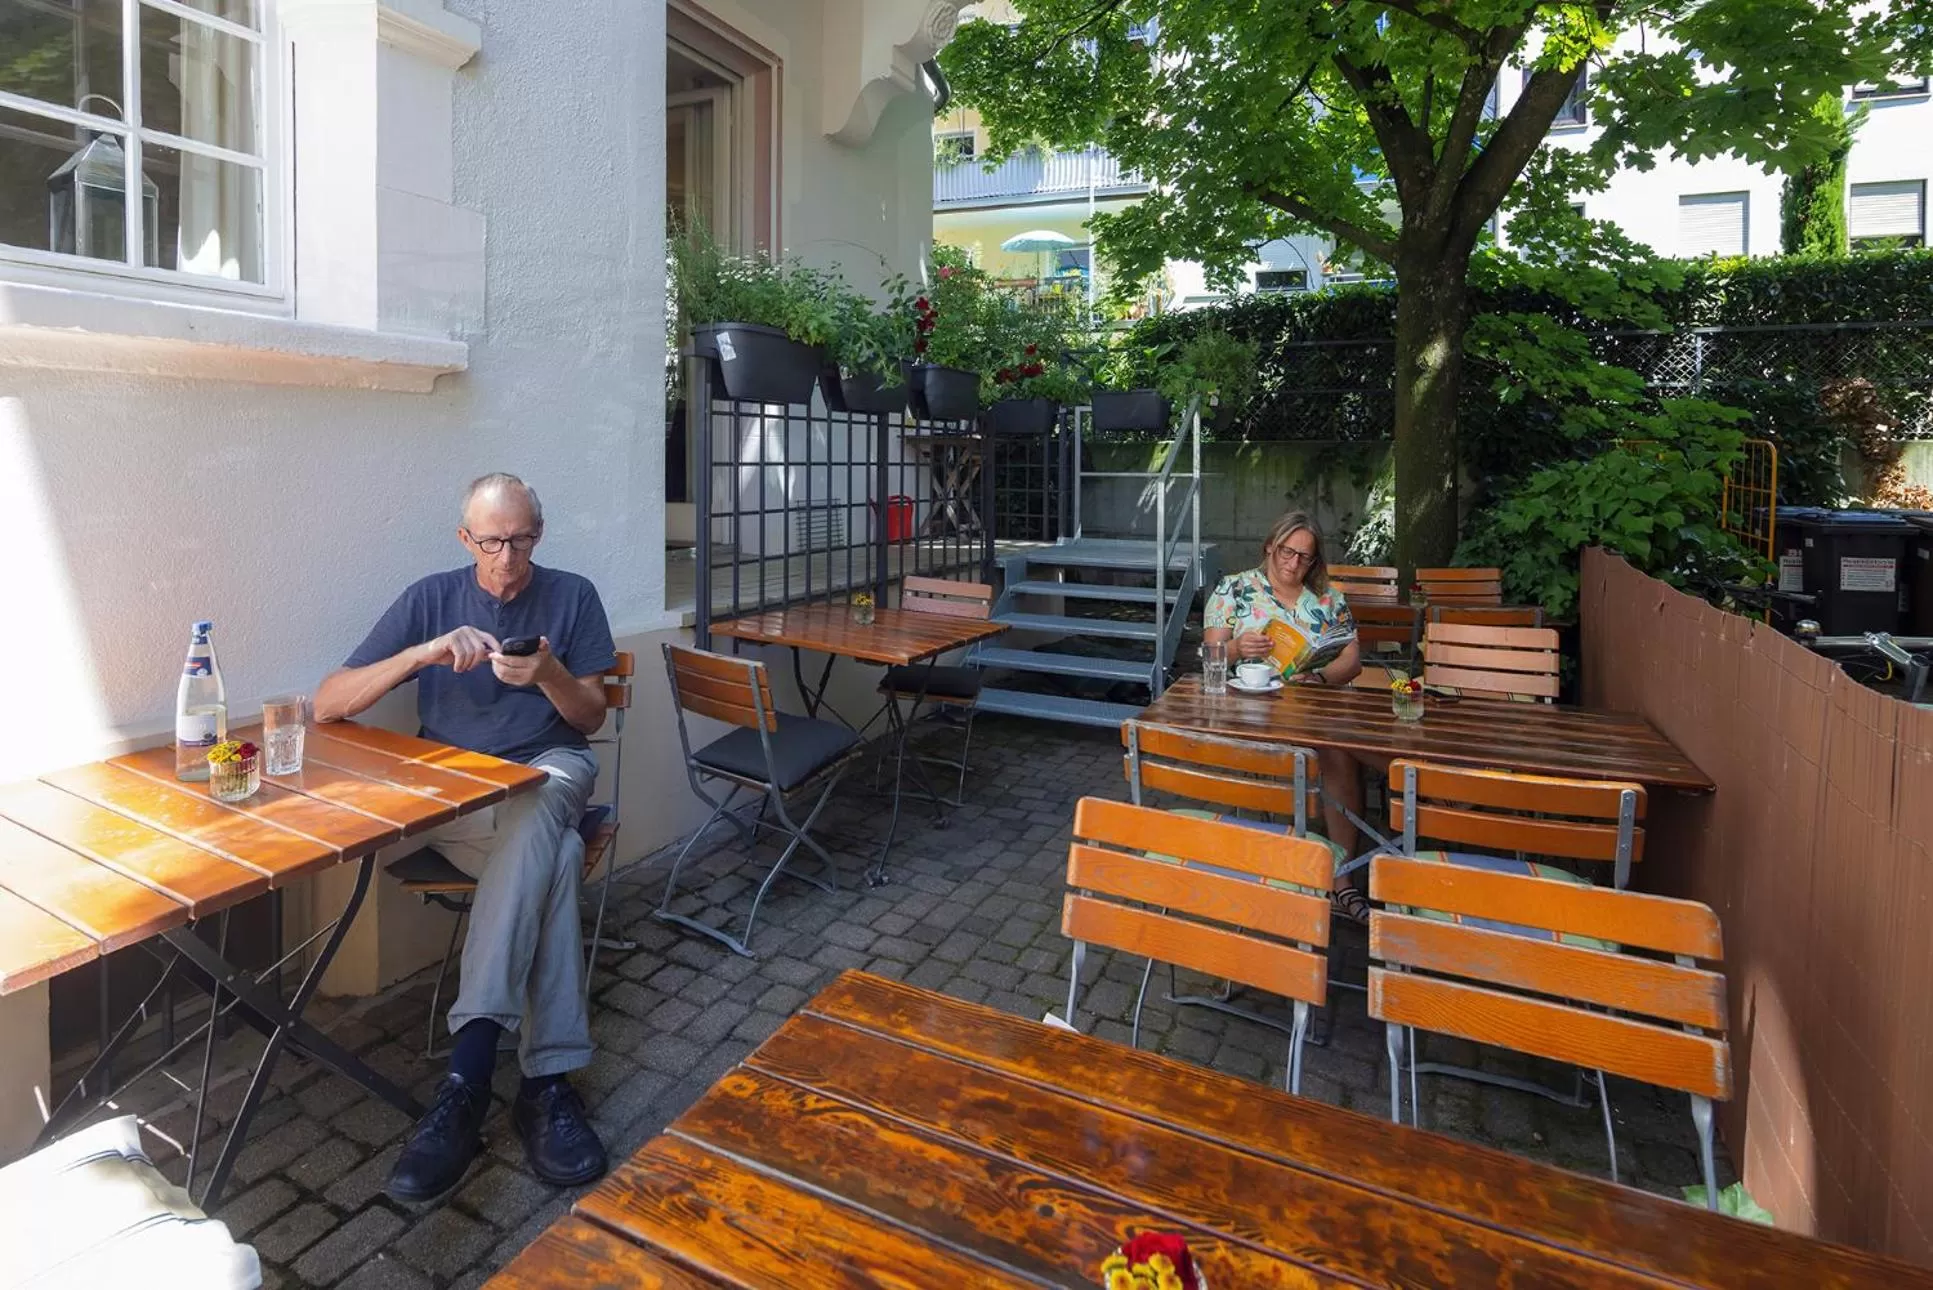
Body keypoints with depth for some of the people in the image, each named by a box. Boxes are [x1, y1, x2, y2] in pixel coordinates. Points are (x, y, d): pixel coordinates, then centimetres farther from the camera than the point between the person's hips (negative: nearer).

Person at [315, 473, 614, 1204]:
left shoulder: (572, 596, 6)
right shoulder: (431, 598, 5)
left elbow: (591, 717, 6)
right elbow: (326, 706, -3)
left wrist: (549, 675, -16)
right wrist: (423, 653, -19)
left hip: (548, 772, 0)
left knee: (530, 818, -38)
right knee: (553, 857, -35)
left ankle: (467, 1078, -41)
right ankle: (545, 1080, -33)